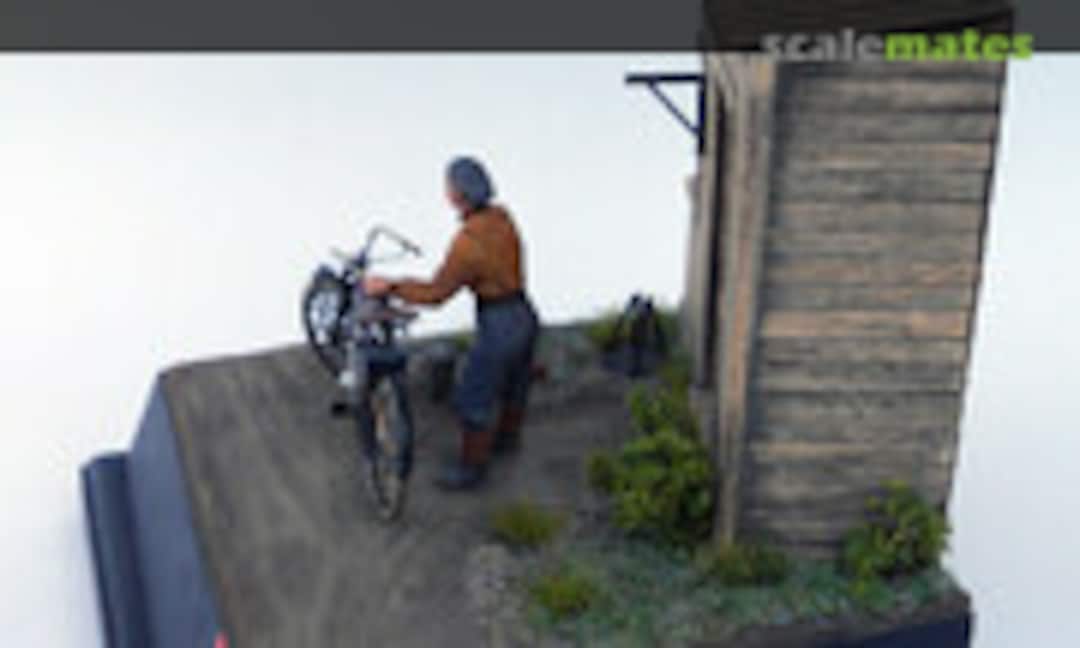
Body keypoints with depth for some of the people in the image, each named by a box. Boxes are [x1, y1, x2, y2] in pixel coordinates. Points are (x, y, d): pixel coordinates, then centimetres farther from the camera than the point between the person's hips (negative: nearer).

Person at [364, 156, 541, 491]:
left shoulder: (468, 242, -29)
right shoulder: (501, 217, -4)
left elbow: (436, 293, -24)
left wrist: (388, 286, -16)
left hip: (498, 328, -8)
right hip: (525, 315, 8)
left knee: (473, 399, 12)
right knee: (514, 384, 30)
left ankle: (471, 467, 29)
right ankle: (506, 438, 53)